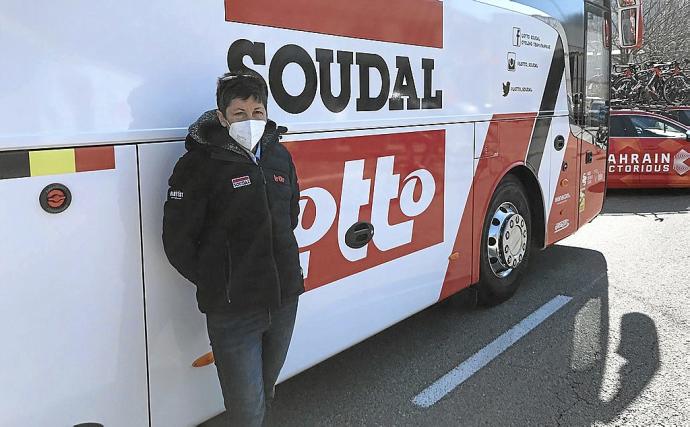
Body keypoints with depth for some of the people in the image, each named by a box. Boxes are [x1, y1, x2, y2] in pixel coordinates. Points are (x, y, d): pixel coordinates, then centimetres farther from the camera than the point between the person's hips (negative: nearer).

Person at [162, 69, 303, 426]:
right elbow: (177, 241, -10)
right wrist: (216, 283, -3)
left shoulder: (279, 155, 4)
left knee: (266, 389, 24)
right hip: (232, 310, -5)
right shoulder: (200, 164, -13)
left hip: (285, 298, 6)